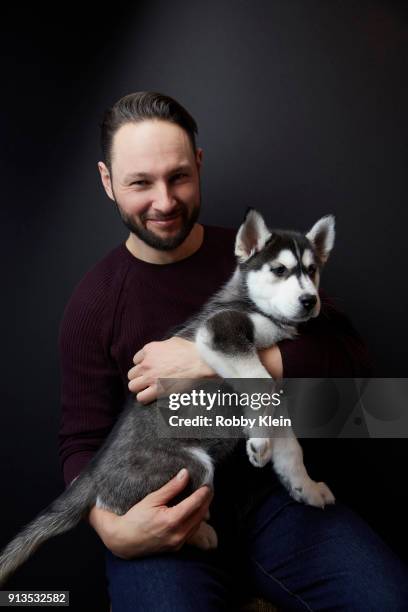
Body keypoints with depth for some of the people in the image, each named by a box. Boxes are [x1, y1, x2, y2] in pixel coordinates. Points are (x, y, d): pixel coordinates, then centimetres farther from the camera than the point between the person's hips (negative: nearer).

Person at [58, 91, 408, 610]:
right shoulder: (92, 304, -1)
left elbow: (349, 358, -10)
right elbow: (81, 442, 2)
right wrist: (112, 529, -19)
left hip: (269, 488, 2)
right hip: (163, 510, -1)